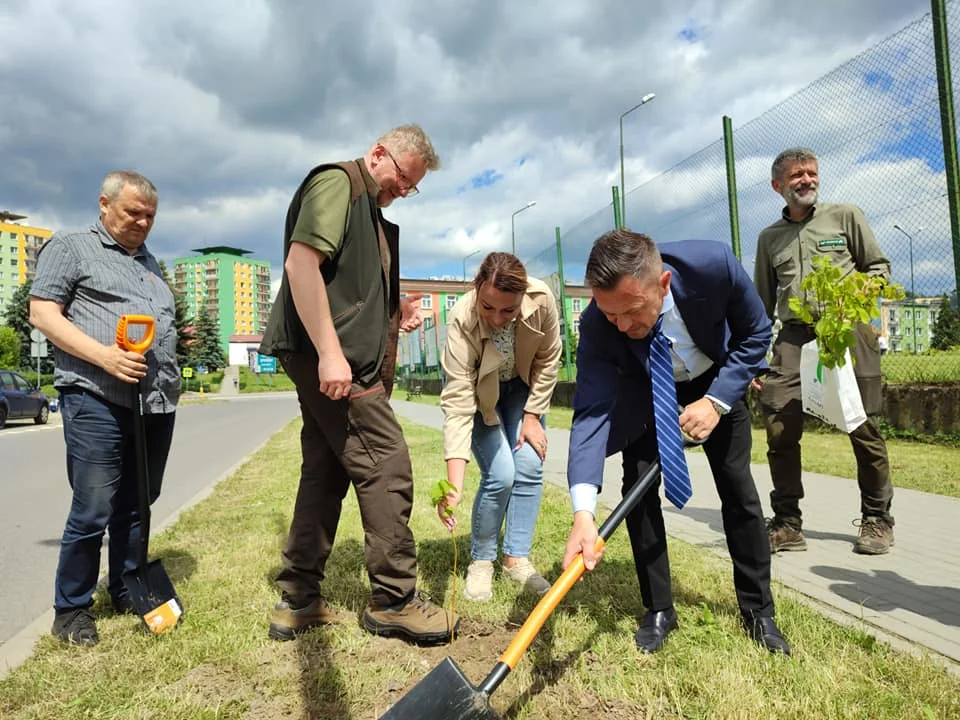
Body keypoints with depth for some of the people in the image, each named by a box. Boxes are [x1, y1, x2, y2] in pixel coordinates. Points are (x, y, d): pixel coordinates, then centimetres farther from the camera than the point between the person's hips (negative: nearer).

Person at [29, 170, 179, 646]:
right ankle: (70, 608, 16)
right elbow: (42, 313, -6)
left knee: (137, 505, 13)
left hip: (158, 402, 6)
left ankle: (126, 591, 28)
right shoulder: (70, 247, 4)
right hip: (97, 399, -6)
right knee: (92, 512, -2)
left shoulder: (150, 262, 24)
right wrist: (104, 356, -18)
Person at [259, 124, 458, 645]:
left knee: (325, 472, 11)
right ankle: (394, 600, 6)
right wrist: (329, 352, -25)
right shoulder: (337, 182, -5)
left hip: (332, 359, 10)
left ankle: (297, 600, 19)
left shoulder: (370, 210, 24)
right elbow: (301, 261, -19)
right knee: (386, 468, -6)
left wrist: (394, 309, 12)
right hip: (333, 356, -10)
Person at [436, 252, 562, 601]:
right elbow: (457, 402, -42)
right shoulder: (462, 320, -39)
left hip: (521, 387, 3)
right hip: (480, 392, -3)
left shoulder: (542, 300, -32)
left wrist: (533, 415, -12)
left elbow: (548, 362, -14)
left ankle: (517, 558, 9)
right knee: (500, 475, -14)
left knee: (530, 467, -9)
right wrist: (453, 485, -47)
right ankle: (481, 561, 8)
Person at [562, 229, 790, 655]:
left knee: (738, 489, 2)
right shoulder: (596, 325, -36)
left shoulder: (713, 264, -36)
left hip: (717, 380, 1)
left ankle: (758, 611, 20)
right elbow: (591, 412, -40)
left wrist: (716, 402, -28)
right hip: (644, 390, 0)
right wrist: (582, 512, -51)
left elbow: (755, 333, -17)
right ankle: (659, 611, 9)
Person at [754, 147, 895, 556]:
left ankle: (876, 519, 18)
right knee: (779, 427, -9)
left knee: (863, 427, 0)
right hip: (794, 336, 2)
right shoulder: (769, 238, 18)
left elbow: (880, 267, 10)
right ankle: (787, 524, 2)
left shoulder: (846, 216, 12)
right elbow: (762, 303, 18)